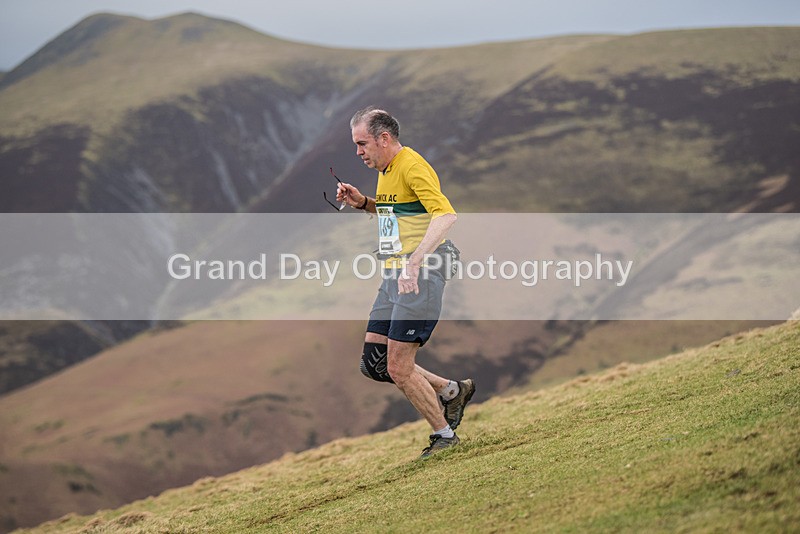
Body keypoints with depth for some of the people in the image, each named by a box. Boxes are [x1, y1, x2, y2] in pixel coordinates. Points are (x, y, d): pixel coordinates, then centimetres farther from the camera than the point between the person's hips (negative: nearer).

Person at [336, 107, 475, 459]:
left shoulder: (412, 166, -15)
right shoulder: (385, 170, 15)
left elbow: (446, 215, -28)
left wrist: (414, 263, -36)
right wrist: (363, 203, 12)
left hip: (420, 278, -10)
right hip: (394, 277, 10)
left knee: (398, 368, -9)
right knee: (374, 364, 7)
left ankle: (444, 435, 8)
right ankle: (452, 391, 22)